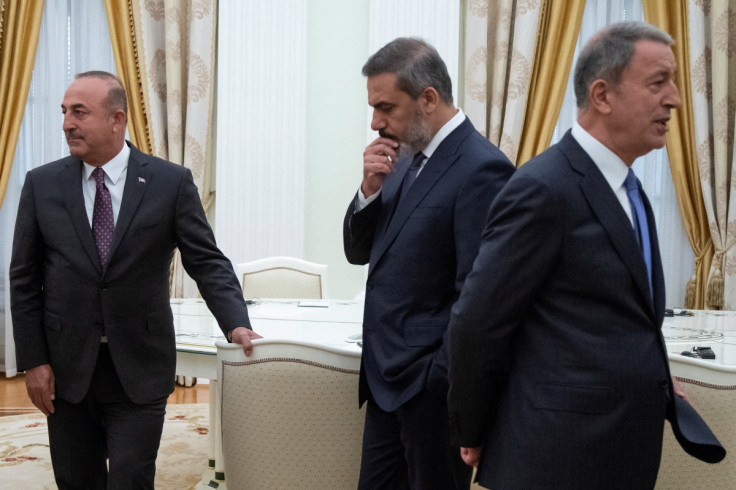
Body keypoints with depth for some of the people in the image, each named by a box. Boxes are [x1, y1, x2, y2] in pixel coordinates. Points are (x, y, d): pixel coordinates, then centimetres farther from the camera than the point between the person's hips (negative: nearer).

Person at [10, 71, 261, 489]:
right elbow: (24, 279, 4)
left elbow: (208, 262, -4)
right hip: (66, 368, 2)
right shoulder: (42, 184, 2)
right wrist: (33, 361, 0)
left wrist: (236, 324, -19)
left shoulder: (171, 182, -4)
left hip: (139, 370, -2)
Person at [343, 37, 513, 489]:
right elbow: (359, 251, 12)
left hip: (431, 387, -8)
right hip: (388, 382, 8)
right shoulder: (407, 158, 9)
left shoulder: (481, 169, -18)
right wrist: (370, 189, -6)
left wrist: (444, 386, -17)